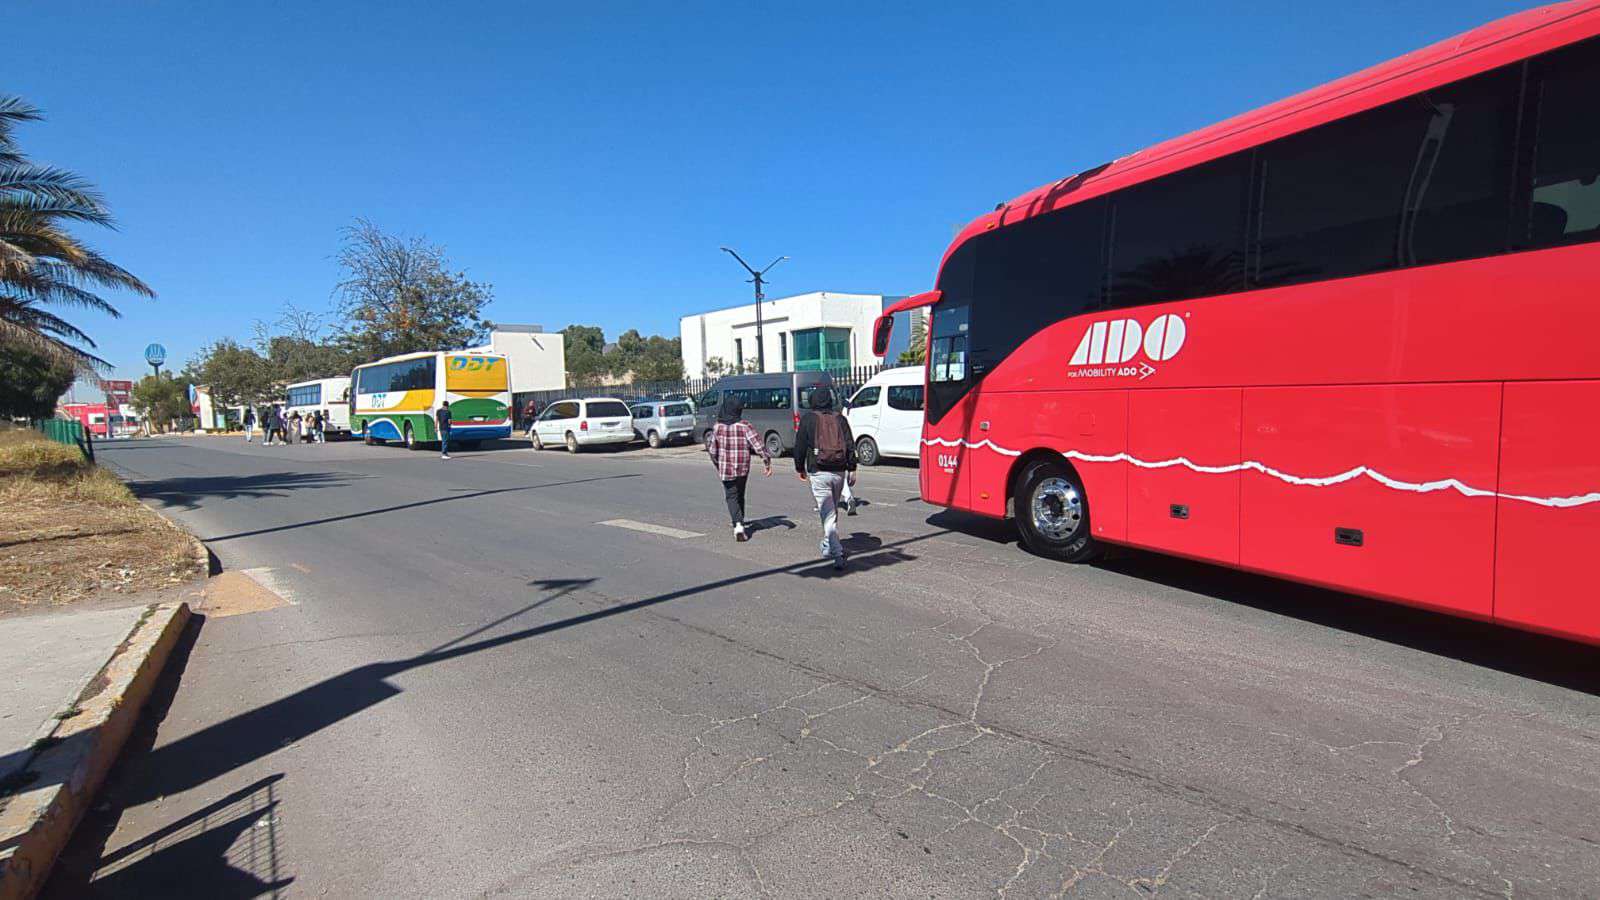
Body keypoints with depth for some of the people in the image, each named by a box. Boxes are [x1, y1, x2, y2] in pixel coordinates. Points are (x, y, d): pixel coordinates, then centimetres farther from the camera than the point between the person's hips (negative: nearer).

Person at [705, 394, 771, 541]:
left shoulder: (717, 427, -6)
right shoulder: (744, 426, -11)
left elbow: (711, 449, 2)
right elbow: (758, 444, -17)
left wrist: (718, 465, 17)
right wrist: (767, 462, -12)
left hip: (725, 469, 0)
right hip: (743, 468, 1)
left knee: (731, 497, 6)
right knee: (740, 495, 20)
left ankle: (738, 525, -14)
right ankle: (740, 523, 32)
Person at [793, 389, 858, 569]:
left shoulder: (808, 419, -1)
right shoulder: (840, 419, 7)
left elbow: (800, 446, 0)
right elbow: (850, 446, 3)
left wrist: (800, 468, 12)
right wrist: (852, 469, 7)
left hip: (818, 473, -4)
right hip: (839, 472, 4)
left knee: (828, 514, -4)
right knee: (833, 511, 20)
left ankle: (838, 554, -13)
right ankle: (828, 547, 33)